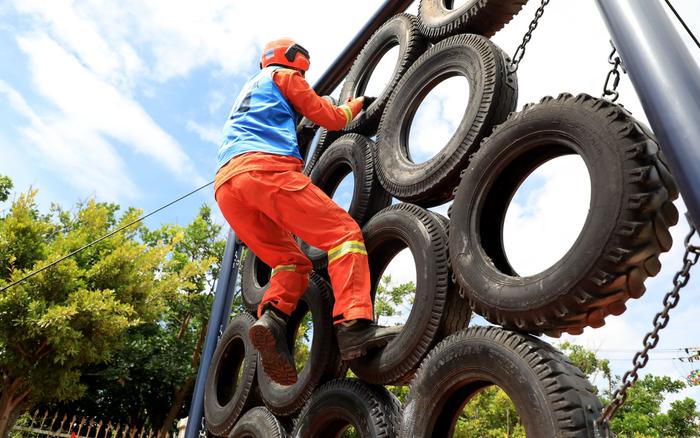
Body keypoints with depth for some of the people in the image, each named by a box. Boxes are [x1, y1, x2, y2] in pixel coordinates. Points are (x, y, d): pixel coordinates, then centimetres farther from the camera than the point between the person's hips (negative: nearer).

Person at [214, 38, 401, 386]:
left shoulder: (248, 90, 42)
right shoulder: (283, 75, 21)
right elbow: (333, 118, 17)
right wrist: (357, 103, 36)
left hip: (226, 186, 8)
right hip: (266, 167, -7)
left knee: (292, 260, 14)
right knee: (343, 232, -12)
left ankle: (272, 317, -14)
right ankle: (354, 323, -32)